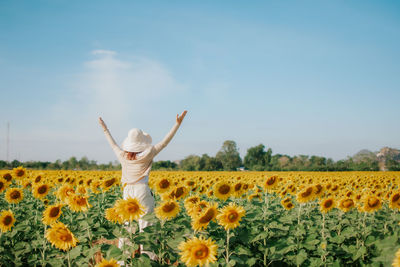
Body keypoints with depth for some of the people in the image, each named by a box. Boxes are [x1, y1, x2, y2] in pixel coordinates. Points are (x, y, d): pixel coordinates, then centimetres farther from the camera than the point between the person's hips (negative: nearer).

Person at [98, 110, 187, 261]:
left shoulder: (123, 156, 3)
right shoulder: (147, 155, -7)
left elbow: (113, 144, 21)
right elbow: (164, 142, -6)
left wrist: (104, 128, 35)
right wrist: (178, 124, -4)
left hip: (127, 191, 5)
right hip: (142, 191, -5)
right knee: (145, 225, -3)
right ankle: (146, 255, -4)